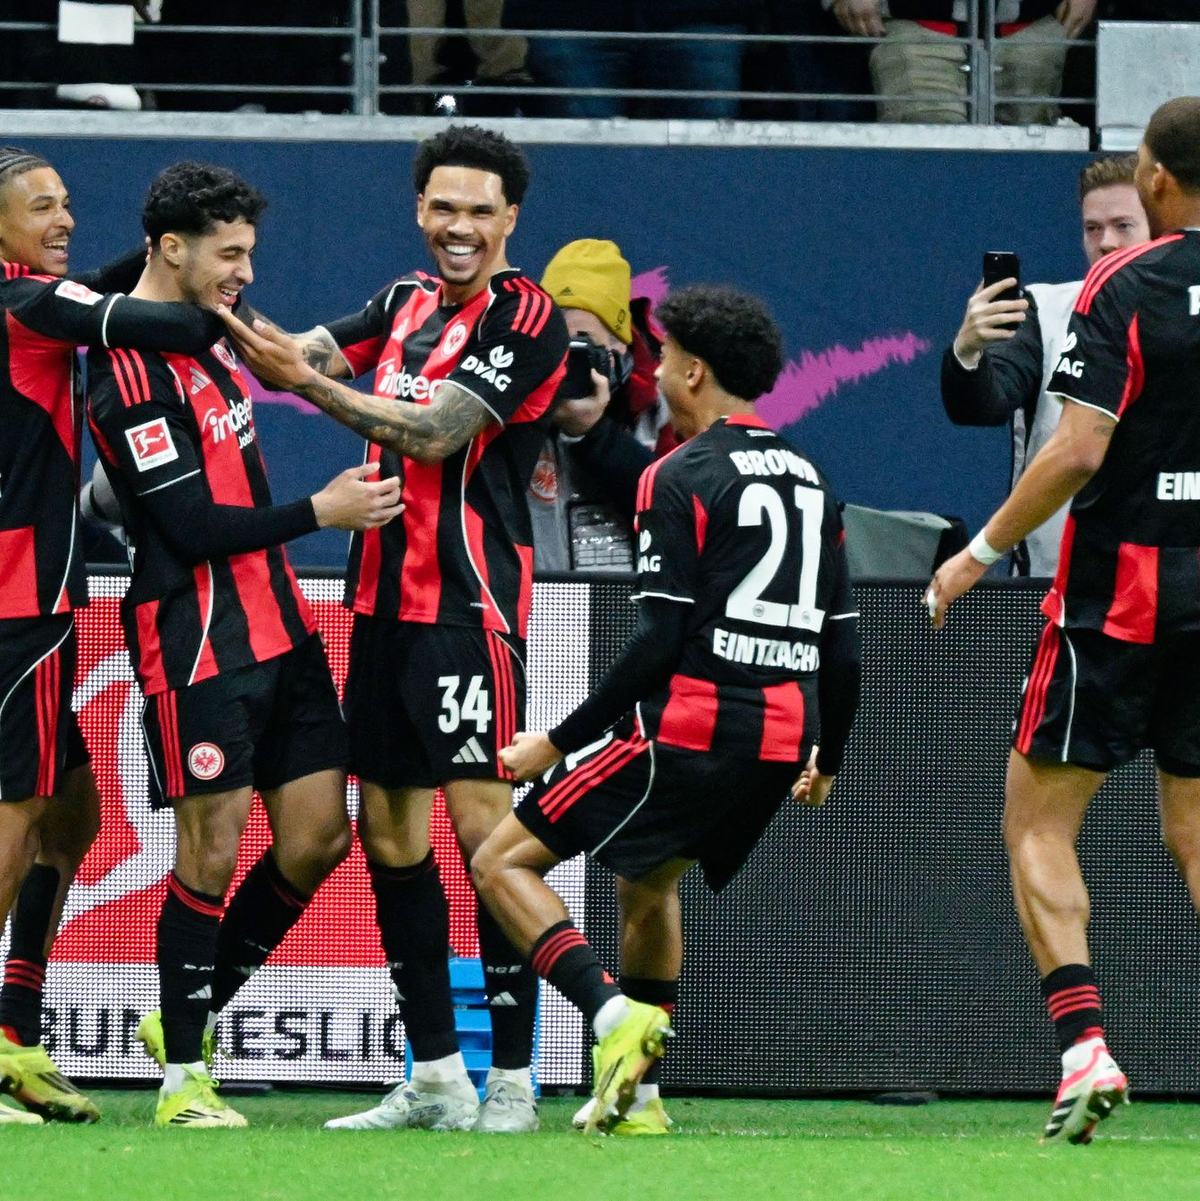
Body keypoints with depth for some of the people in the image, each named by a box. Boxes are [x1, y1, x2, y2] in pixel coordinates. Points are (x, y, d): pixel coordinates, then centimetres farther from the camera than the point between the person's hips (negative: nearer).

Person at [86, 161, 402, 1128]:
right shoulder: (132, 366, -16)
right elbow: (191, 525, -19)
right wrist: (319, 512, -12)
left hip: (277, 629, 9)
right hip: (198, 644, -9)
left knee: (318, 838, 6)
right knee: (211, 855, -5)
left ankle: (193, 1017, 21)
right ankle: (180, 1077, 7)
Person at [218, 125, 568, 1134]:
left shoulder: (528, 319, -8)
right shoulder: (407, 301, 15)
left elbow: (432, 434, -17)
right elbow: (302, 356, 6)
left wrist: (304, 380, -22)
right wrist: (245, 329, -12)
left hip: (471, 597, -8)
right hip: (386, 594, 8)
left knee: (483, 823, -11)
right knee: (387, 828, 9)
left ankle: (511, 1083, -9)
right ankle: (435, 1078, 16)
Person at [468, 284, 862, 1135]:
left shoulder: (682, 478, -8)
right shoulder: (809, 481, 13)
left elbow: (659, 642, -15)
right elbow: (843, 642, 15)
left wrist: (559, 743, -10)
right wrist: (826, 759, 29)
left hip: (688, 730, -8)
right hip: (781, 744, 8)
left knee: (502, 863, 0)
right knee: (650, 883, 29)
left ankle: (615, 1012, -19)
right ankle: (633, 1095, 26)